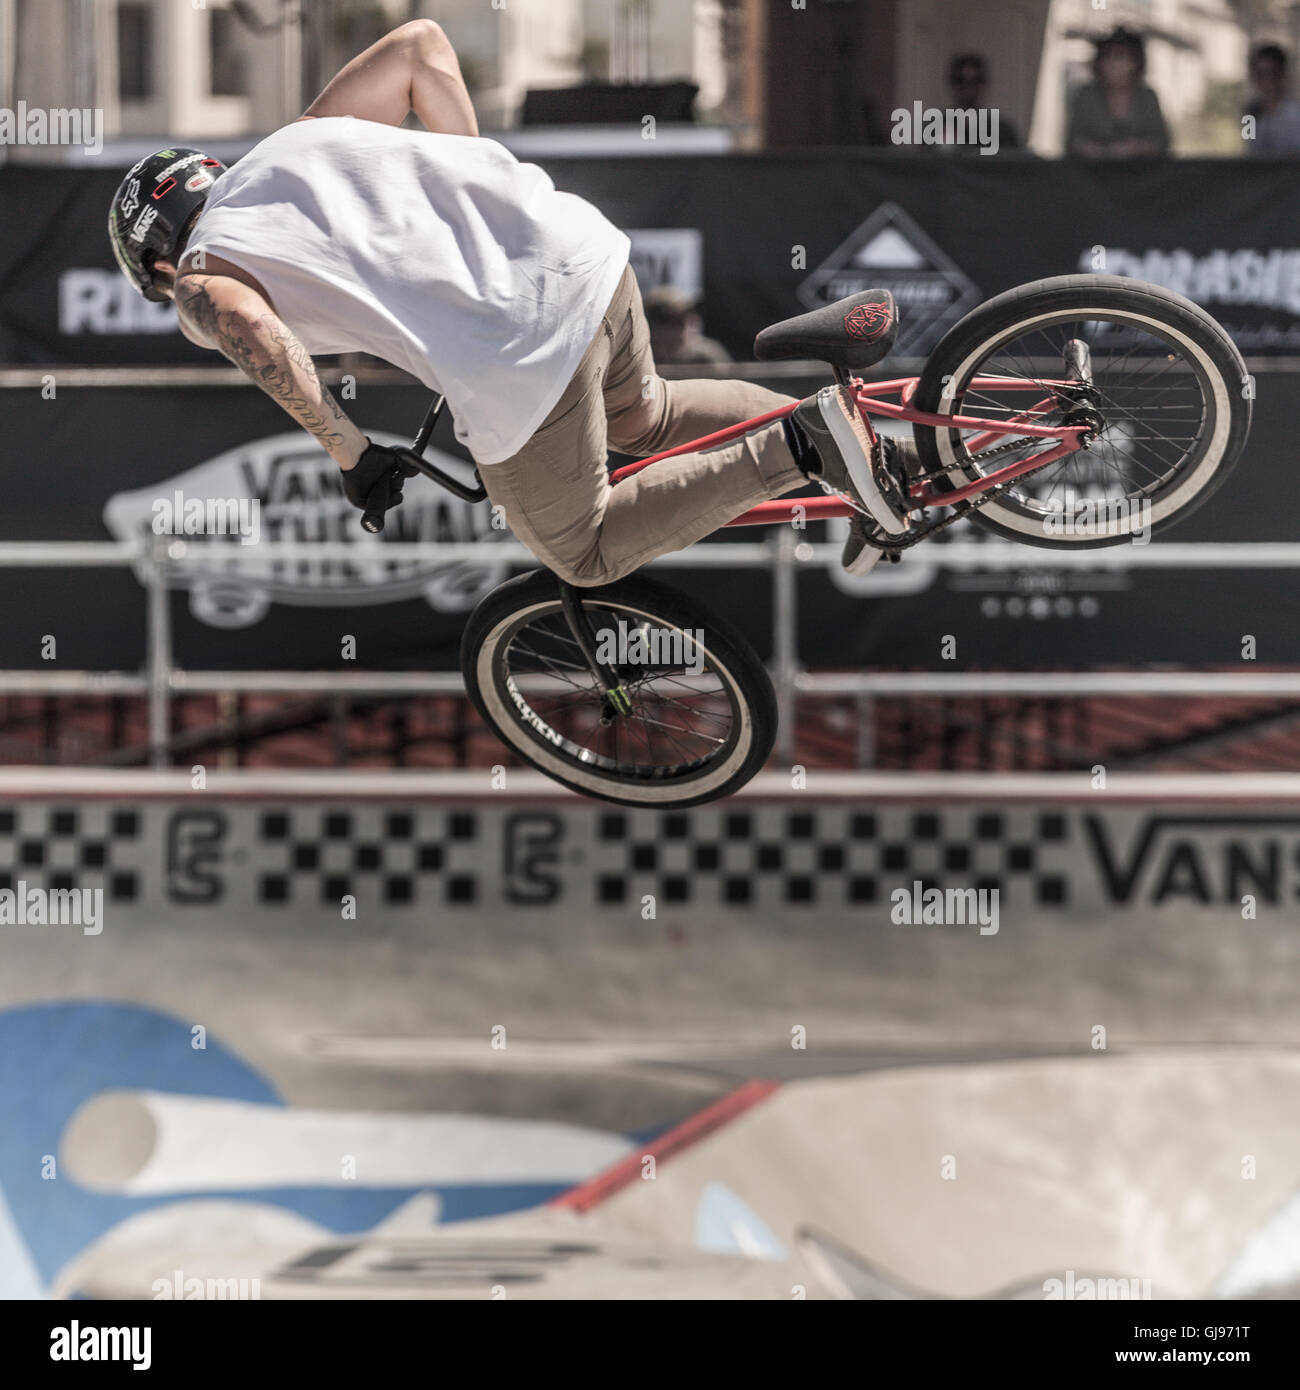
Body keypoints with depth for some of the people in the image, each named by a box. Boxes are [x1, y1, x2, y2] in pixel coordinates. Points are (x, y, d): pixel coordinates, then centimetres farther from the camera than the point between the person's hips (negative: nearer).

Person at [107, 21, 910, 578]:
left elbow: (249, 328, -18)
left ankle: (795, 451, -3)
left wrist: (348, 453, -8)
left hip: (522, 358, -8)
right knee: (643, 417, 37)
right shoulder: (303, 137, 25)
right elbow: (423, 44, 24)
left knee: (585, 553, 16)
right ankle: (821, 420, 14)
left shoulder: (201, 281, 5)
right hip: (586, 253, 8)